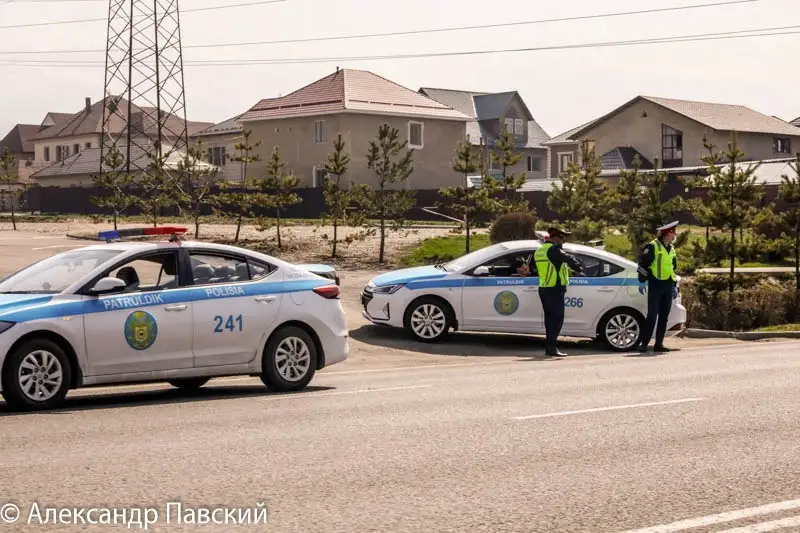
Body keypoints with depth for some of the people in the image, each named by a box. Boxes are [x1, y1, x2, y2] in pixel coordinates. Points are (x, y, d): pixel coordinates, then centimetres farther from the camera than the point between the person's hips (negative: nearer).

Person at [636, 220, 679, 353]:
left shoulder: (672, 249, 18)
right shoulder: (652, 246, -6)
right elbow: (643, 264, -8)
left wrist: (675, 286, 21)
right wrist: (642, 281, -12)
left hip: (668, 286, 7)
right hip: (655, 285, -7)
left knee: (664, 317, 6)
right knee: (652, 315, -11)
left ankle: (659, 344, 11)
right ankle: (643, 343, -7)